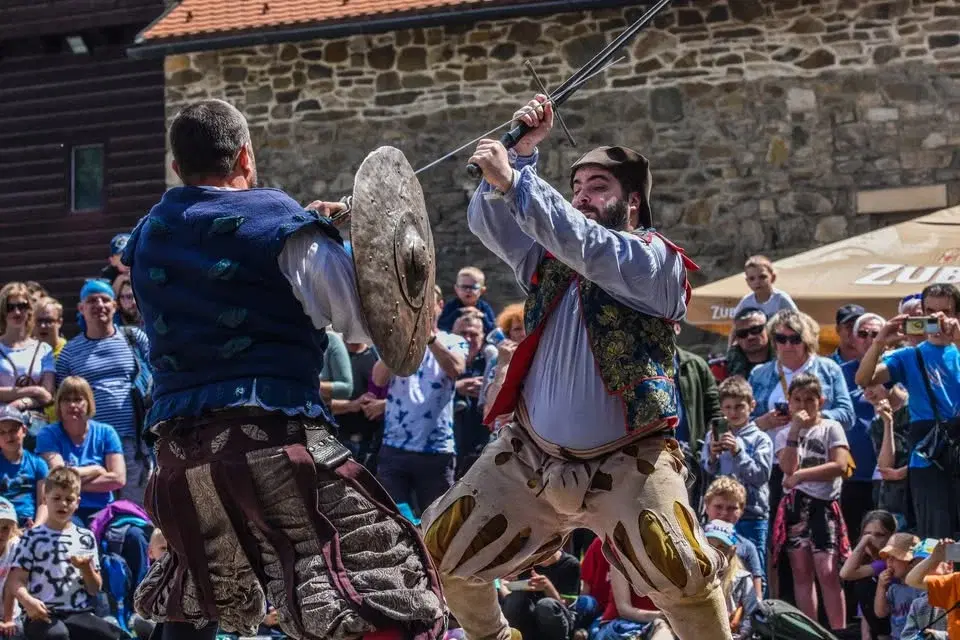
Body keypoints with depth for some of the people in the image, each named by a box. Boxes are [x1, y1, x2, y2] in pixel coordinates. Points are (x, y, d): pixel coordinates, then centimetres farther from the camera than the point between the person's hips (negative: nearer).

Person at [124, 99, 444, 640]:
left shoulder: (149, 236, 15)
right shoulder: (281, 223, -1)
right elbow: (364, 323, 0)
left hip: (180, 442, 6)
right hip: (272, 432, -6)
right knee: (391, 589, -9)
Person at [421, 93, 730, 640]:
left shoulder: (660, 261, -10)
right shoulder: (551, 258, 9)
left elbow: (589, 248, -27)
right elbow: (488, 222, -1)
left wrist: (513, 181, -33)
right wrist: (523, 151, -13)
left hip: (625, 462, -6)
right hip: (532, 455, 6)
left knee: (684, 574, -22)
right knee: (441, 547, 5)